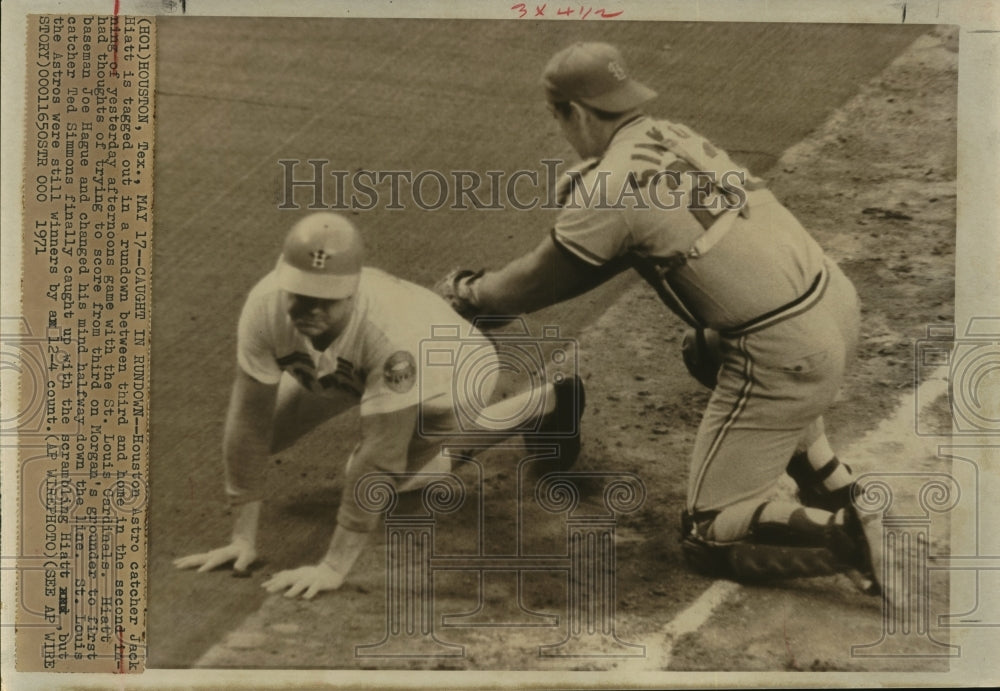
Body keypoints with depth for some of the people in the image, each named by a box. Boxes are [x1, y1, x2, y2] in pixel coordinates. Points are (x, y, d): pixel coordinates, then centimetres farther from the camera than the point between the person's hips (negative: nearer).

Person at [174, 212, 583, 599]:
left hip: (455, 367, -4)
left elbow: (380, 458, -40)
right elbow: (249, 423, -26)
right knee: (271, 430, 1)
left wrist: (334, 567, -36)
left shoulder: (392, 333, -47)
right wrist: (243, 540, -22)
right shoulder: (266, 308, -34)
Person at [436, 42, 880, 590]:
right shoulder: (674, 136, 11)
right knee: (705, 351, 39)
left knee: (708, 534, 8)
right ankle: (834, 487, 32)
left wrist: (469, 294, 18)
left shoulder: (611, 188, -12)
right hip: (837, 299, 8)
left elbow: (543, 280, 3)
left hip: (786, 354, -8)